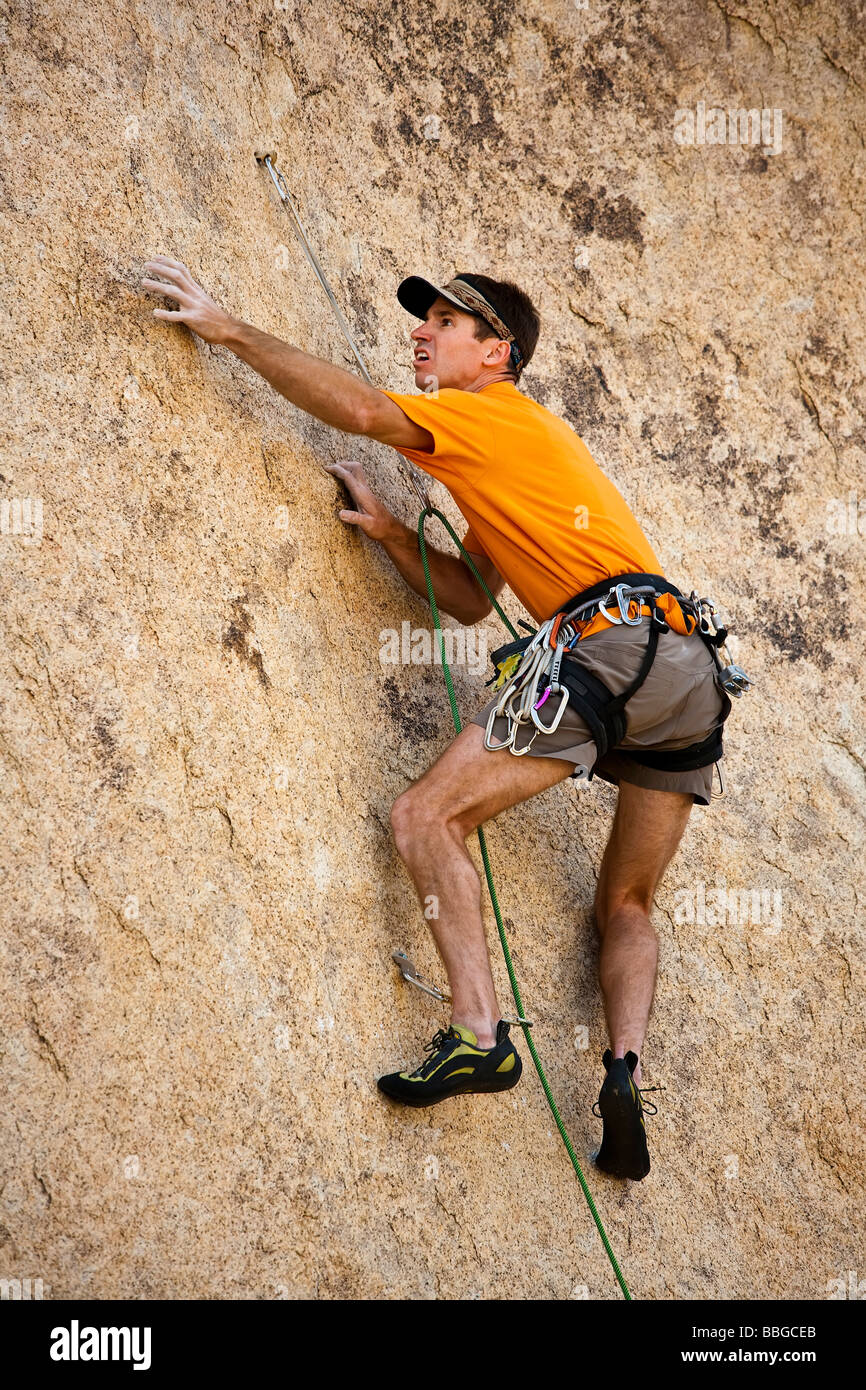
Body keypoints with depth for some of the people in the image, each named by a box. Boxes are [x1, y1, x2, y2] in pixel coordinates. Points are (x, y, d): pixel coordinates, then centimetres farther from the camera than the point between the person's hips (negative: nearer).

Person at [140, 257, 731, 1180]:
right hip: (691, 672, 9)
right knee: (626, 906, 15)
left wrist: (231, 330, -1)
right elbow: (471, 600, 27)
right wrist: (387, 529, 17)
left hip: (618, 644, -9)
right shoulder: (517, 444, 32)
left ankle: (479, 1034, -19)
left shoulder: (493, 414, 6)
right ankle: (624, 1075, -4)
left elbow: (357, 408, -8)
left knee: (426, 816, -8)